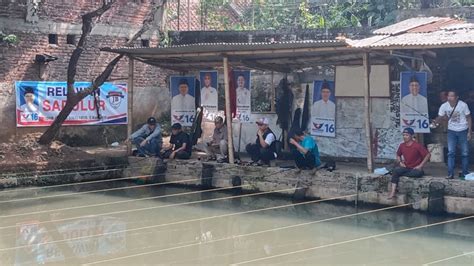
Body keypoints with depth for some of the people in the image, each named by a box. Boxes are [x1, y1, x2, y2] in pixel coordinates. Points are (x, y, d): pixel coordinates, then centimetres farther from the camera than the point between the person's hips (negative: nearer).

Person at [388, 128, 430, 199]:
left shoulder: (417, 146, -13)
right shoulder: (402, 145, 3)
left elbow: (428, 155, -13)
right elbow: (398, 155, 23)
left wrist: (420, 166, -15)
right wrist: (400, 162, 3)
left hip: (415, 169, -4)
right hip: (406, 167, 4)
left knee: (418, 173, -39)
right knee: (396, 170, -27)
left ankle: (400, 174, -20)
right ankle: (393, 192, -36)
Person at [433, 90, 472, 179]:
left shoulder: (463, 105, -17)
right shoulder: (444, 106, -11)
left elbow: (469, 118, -6)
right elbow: (440, 117, -2)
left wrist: (469, 132, -8)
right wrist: (434, 122, -25)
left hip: (463, 131, -1)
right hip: (452, 131, 1)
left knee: (465, 153, 5)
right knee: (451, 152, -7)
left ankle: (465, 173, 19)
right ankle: (450, 174, -3)